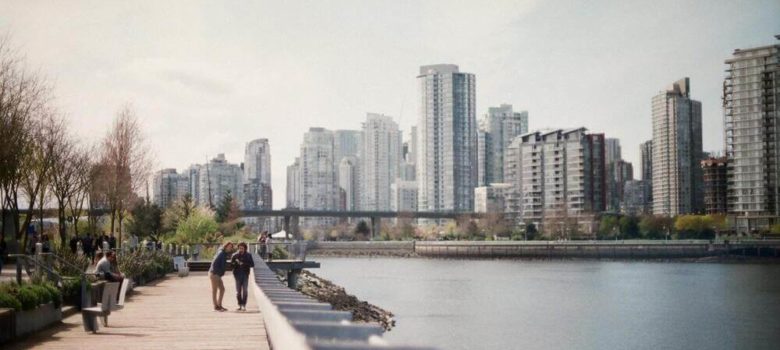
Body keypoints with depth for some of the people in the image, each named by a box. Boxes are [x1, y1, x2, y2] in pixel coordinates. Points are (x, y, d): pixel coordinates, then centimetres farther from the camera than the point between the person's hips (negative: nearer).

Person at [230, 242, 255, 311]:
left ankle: (244, 305, -2)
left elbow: (252, 264, -2)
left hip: (245, 274, 0)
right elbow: (231, 264, -1)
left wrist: (244, 264, -17)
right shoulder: (235, 255, 2)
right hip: (238, 275, 0)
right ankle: (240, 305, 10)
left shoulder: (248, 255, 3)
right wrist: (236, 263, -22)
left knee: (245, 290, -6)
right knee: (238, 291, 2)